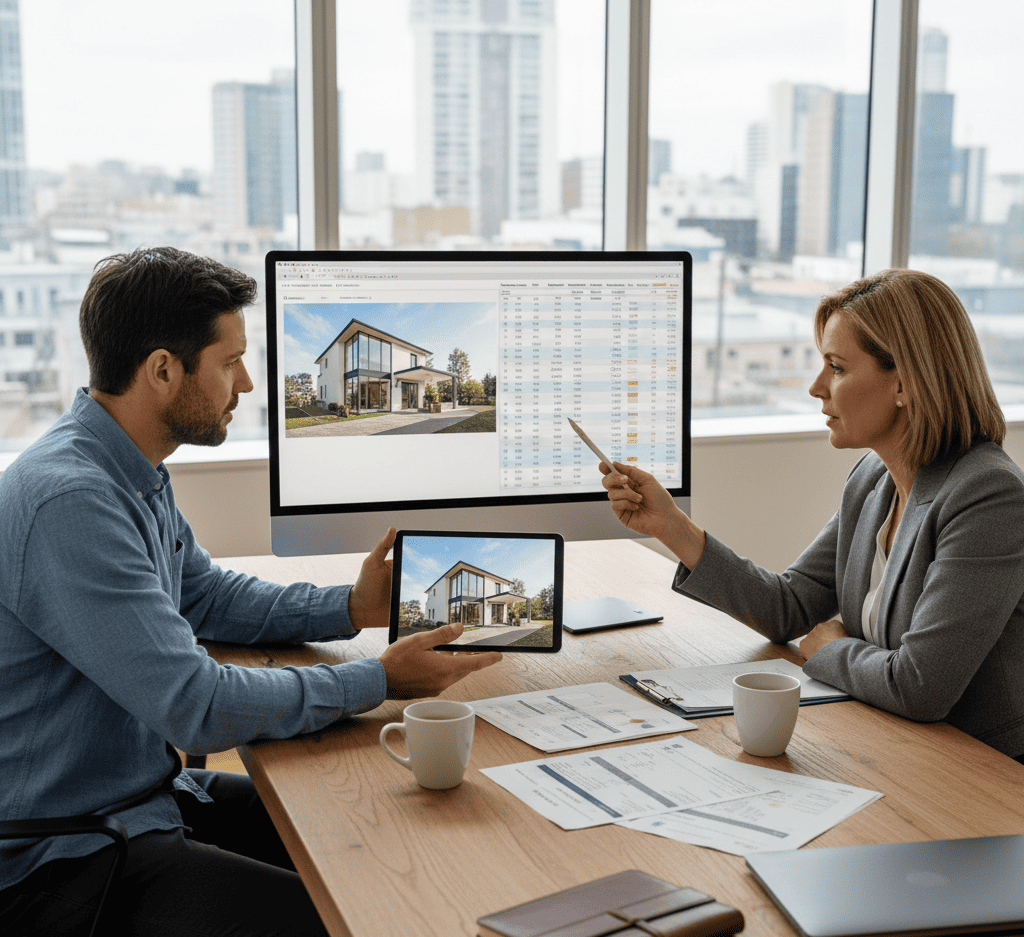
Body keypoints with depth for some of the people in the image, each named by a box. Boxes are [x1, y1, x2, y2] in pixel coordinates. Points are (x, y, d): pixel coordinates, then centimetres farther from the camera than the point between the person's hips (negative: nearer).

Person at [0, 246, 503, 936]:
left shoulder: (138, 476, 6)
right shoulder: (68, 503, -27)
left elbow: (206, 596, 21)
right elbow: (198, 708, -28)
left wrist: (350, 608, 6)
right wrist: (380, 682, -19)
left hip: (153, 793, 9)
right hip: (66, 858, -9)